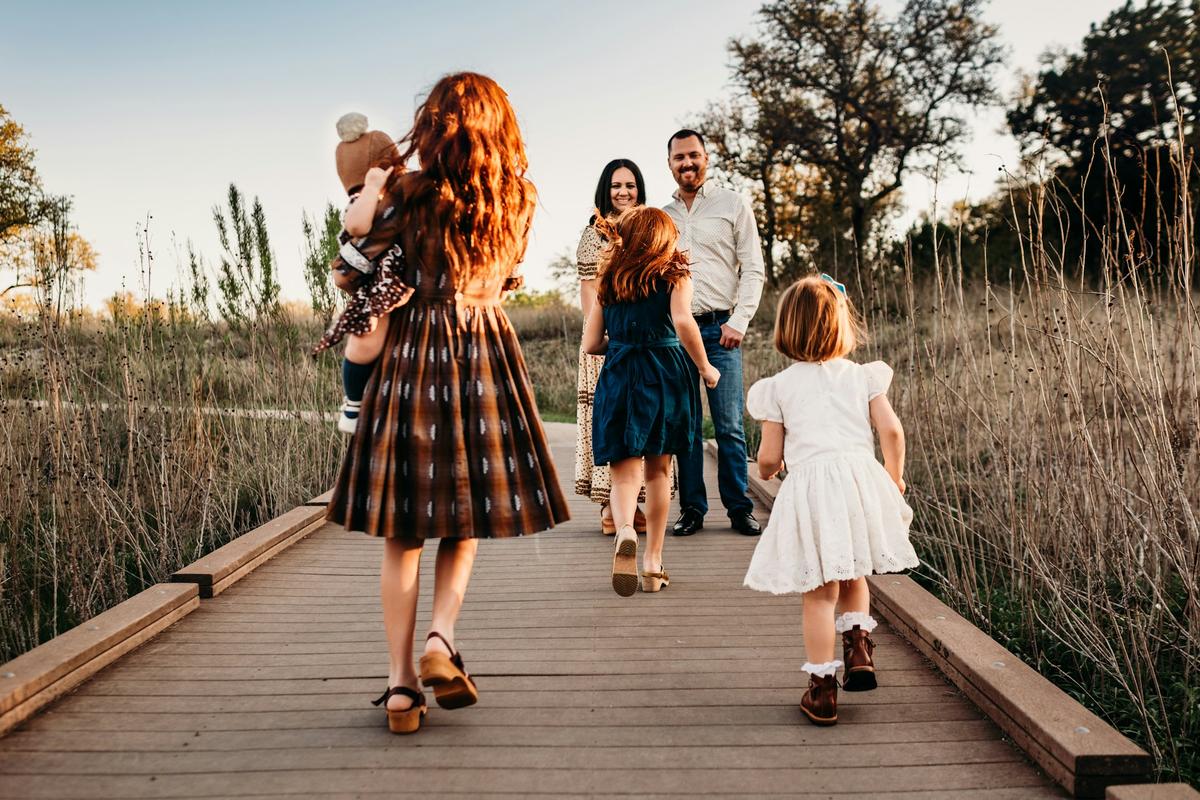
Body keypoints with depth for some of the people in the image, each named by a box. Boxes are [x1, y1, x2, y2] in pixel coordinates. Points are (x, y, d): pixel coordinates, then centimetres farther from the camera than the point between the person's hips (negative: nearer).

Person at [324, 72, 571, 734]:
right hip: (488, 356, 2)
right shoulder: (520, 200, 3)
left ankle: (400, 680, 7)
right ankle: (440, 637, -2)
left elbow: (367, 270, 3)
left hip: (411, 352, -1)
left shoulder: (406, 192, -5)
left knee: (402, 530, 6)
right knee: (468, 516, 16)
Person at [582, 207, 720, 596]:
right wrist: (705, 368, -4)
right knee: (658, 469, 13)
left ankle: (624, 532, -32)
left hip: (618, 377, 1)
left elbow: (591, 343, 8)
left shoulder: (607, 282, 11)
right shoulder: (675, 276, 3)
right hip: (666, 373, -1)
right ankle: (653, 563, 16)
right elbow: (683, 323, -16)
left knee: (625, 470, 0)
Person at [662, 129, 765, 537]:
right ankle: (692, 509, 11)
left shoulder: (733, 205, 8)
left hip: (720, 327, -2)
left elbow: (753, 270, 3)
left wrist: (739, 321, -8)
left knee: (730, 426, -5)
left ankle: (739, 508, 5)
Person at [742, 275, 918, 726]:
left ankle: (822, 690, 9)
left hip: (809, 486, -2)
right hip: (861, 477, 2)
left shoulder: (778, 387, 7)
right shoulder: (862, 376, 11)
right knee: (853, 579, 25)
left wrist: (766, 471, 29)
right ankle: (859, 650, 14)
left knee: (820, 592, 4)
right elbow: (891, 431, 3)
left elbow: (769, 457, 5)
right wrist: (894, 481, 18)